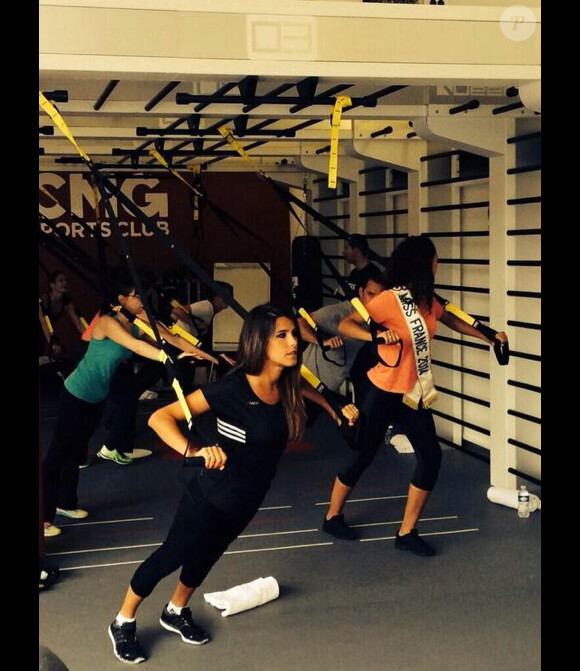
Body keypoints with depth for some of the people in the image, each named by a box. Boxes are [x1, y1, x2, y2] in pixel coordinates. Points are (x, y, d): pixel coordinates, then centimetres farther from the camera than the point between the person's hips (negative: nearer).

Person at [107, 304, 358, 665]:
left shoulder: (287, 385, -9)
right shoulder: (231, 389, -30)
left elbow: (308, 390, 19)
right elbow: (160, 418, -33)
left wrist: (337, 409, 7)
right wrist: (193, 453, -48)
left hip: (247, 500, 6)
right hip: (210, 497, -6)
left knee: (206, 555, 25)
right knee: (171, 556, 9)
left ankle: (176, 612, 51)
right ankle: (123, 623, 31)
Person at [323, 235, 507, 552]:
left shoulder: (427, 301, 2)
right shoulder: (389, 299, -19)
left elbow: (451, 321, 23)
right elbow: (345, 325, -22)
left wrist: (488, 336, 23)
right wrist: (376, 335, -40)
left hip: (413, 393, 7)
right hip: (381, 393, -7)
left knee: (431, 456, -1)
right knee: (363, 456, 6)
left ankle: (406, 532, 10)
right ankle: (332, 517, 29)